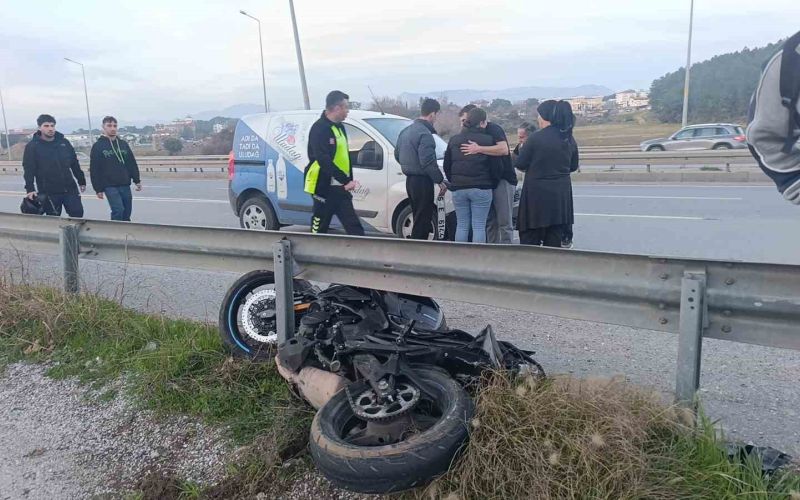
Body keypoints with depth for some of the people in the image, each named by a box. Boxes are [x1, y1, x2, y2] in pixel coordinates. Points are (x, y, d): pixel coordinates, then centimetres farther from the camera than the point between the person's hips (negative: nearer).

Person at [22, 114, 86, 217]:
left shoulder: (64, 143, 9)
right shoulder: (32, 146, -3)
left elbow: (75, 164, 14)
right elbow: (29, 170, -9)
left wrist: (81, 181, 15)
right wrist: (30, 189, -18)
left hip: (70, 189, 3)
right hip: (49, 192, -3)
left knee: (77, 213, 0)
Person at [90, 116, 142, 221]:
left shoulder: (123, 144, 12)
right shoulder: (98, 146, -1)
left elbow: (132, 164, 15)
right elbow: (94, 170, -3)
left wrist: (137, 180, 9)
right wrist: (98, 189, -6)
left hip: (125, 185, 5)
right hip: (110, 186, -5)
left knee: (127, 213, 8)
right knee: (118, 210, -16)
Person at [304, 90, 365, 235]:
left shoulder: (339, 127, 14)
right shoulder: (319, 129, -14)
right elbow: (324, 160, -23)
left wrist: (349, 180, 9)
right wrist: (346, 181, -26)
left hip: (340, 187, 8)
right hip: (324, 187, -8)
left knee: (354, 226, 6)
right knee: (319, 228, 3)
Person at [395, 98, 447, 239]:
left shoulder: (406, 131, 13)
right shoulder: (425, 134, -17)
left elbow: (397, 154, 21)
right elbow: (428, 162, -23)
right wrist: (440, 181, -15)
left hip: (410, 180, 10)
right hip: (422, 181, -10)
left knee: (419, 218, 18)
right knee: (422, 221, -4)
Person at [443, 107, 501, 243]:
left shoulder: (454, 140, 7)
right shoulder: (488, 140, -6)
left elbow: (447, 166, 11)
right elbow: (496, 167, -5)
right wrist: (492, 183, 11)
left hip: (458, 188, 4)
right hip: (481, 189, -4)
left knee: (461, 225, 10)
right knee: (479, 226, 1)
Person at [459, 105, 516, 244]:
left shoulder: (493, 129, -12)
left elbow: (504, 149, -28)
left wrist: (478, 149, -31)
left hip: (503, 180, -9)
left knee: (504, 223, -7)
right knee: (490, 222, 10)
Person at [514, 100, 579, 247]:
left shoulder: (535, 138, -13)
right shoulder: (569, 139, 4)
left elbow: (520, 164, -7)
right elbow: (573, 166, 15)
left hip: (537, 194, -5)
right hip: (561, 195, 6)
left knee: (529, 240, 3)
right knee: (554, 240, 11)